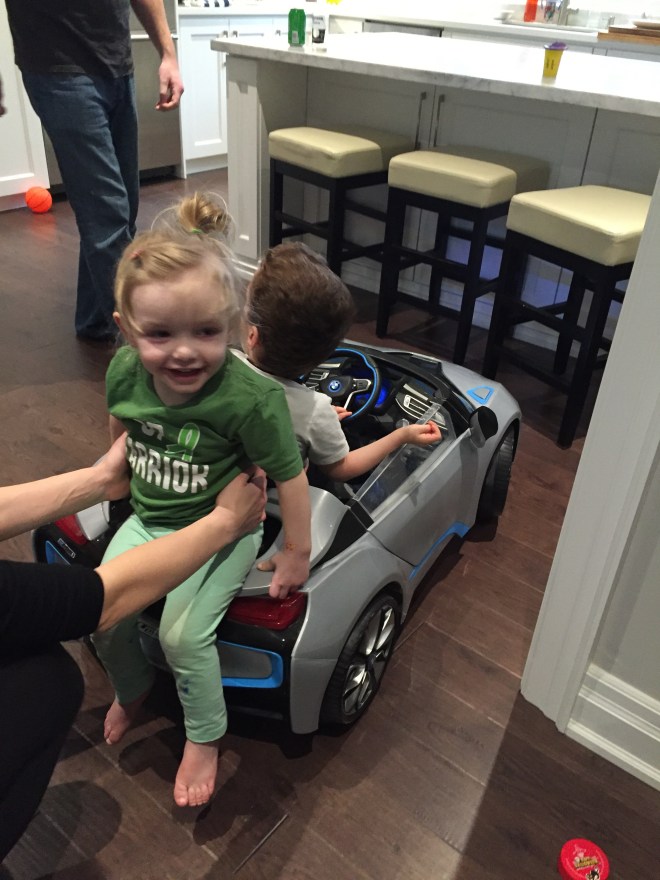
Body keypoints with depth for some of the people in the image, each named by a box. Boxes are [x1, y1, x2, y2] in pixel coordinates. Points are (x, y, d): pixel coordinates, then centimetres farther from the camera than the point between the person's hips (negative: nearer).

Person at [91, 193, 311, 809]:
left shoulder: (250, 398, -33)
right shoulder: (124, 370, -16)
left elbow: (289, 476, -22)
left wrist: (296, 554, -13)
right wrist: (122, 476, 17)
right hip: (148, 521, 5)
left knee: (183, 634, -13)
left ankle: (204, 737, 19)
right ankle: (131, 688, 34)